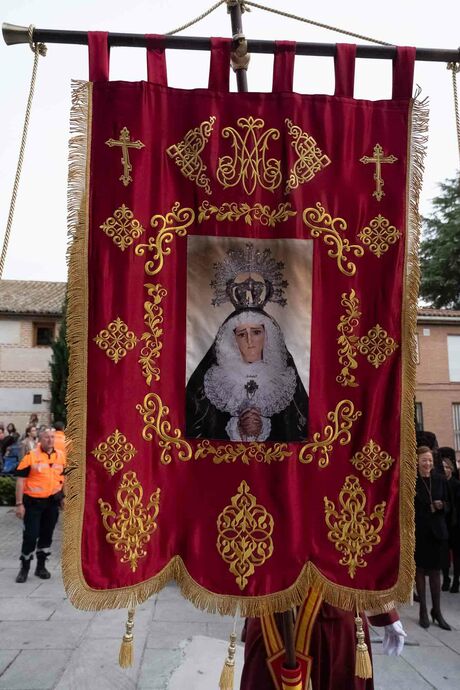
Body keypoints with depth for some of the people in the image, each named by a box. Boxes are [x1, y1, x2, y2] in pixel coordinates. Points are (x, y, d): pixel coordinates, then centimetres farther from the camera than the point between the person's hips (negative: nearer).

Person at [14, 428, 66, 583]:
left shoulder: (60, 456, 4)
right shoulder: (31, 456, -11)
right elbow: (20, 480, -10)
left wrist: (62, 497, 12)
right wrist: (19, 504, -13)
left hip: (52, 502, 4)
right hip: (33, 502, -4)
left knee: (47, 535, 12)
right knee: (31, 535, -1)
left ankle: (41, 566, 26)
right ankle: (24, 568, 18)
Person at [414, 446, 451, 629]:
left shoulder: (440, 480, 3)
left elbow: (447, 504, 10)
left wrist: (442, 506, -12)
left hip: (436, 531, 3)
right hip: (418, 531, -3)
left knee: (435, 570, 10)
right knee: (420, 569, 8)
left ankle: (437, 611, 22)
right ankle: (423, 611, 20)